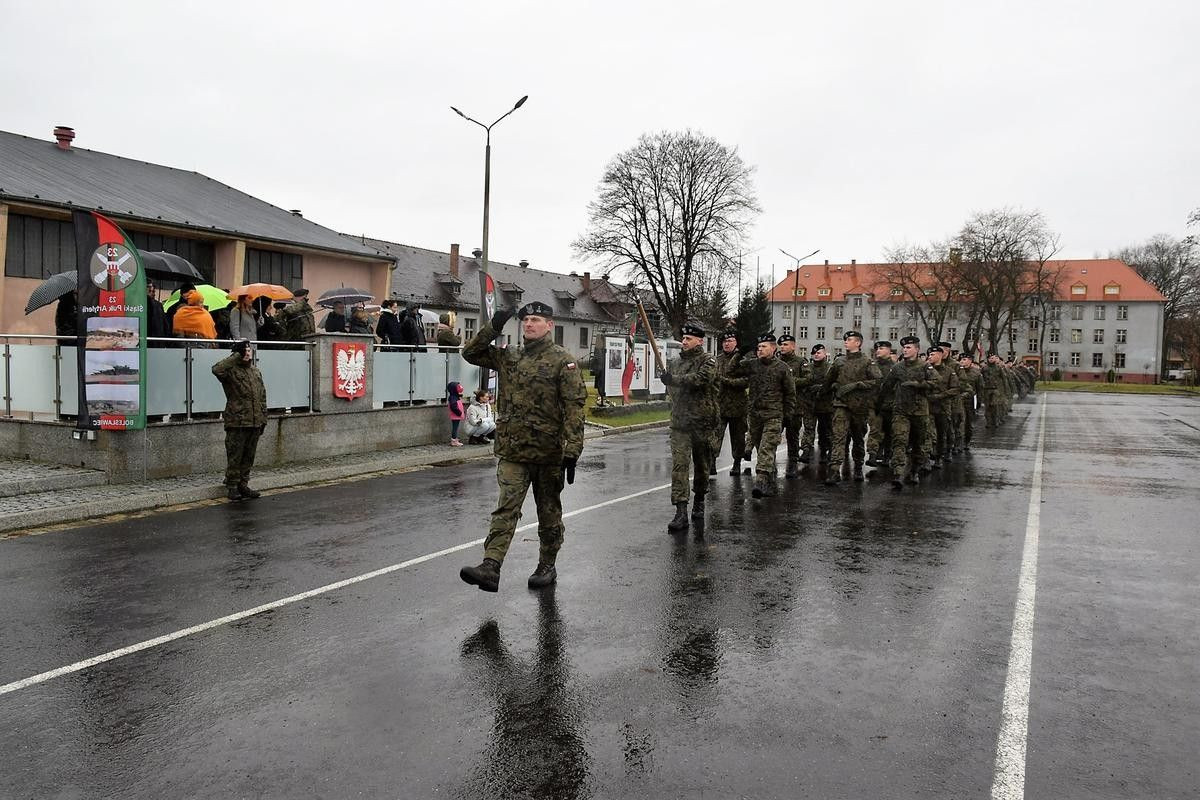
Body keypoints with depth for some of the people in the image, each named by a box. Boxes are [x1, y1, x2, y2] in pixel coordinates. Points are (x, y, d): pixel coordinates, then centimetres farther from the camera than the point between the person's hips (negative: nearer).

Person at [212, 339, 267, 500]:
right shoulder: (231, 370, -4)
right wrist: (235, 357, -18)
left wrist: (263, 418, 15)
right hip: (237, 422, -6)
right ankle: (232, 486, 7)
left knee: (248, 457, 12)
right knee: (235, 457, -1)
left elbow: (262, 396, 19)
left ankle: (243, 485, 21)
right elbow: (217, 369, -29)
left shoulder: (256, 371, 16)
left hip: (254, 422, 6)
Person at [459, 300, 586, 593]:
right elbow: (471, 353, 14)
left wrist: (572, 452, -18)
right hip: (512, 451, 3)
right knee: (505, 509, -6)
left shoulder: (563, 361, -7)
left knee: (549, 511, 12)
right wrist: (492, 327, -1)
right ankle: (490, 568, -13)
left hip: (548, 452, -3)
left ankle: (547, 566, 27)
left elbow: (574, 408, -12)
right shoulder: (508, 357, 9)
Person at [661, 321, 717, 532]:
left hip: (702, 422, -3)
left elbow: (700, 380, -23)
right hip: (680, 422, 3)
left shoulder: (708, 362, -4)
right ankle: (681, 512, -14)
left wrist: (674, 380, -20)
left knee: (702, 465, 11)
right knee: (679, 464, -10)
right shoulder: (676, 363, 13)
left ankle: (699, 502, 34)